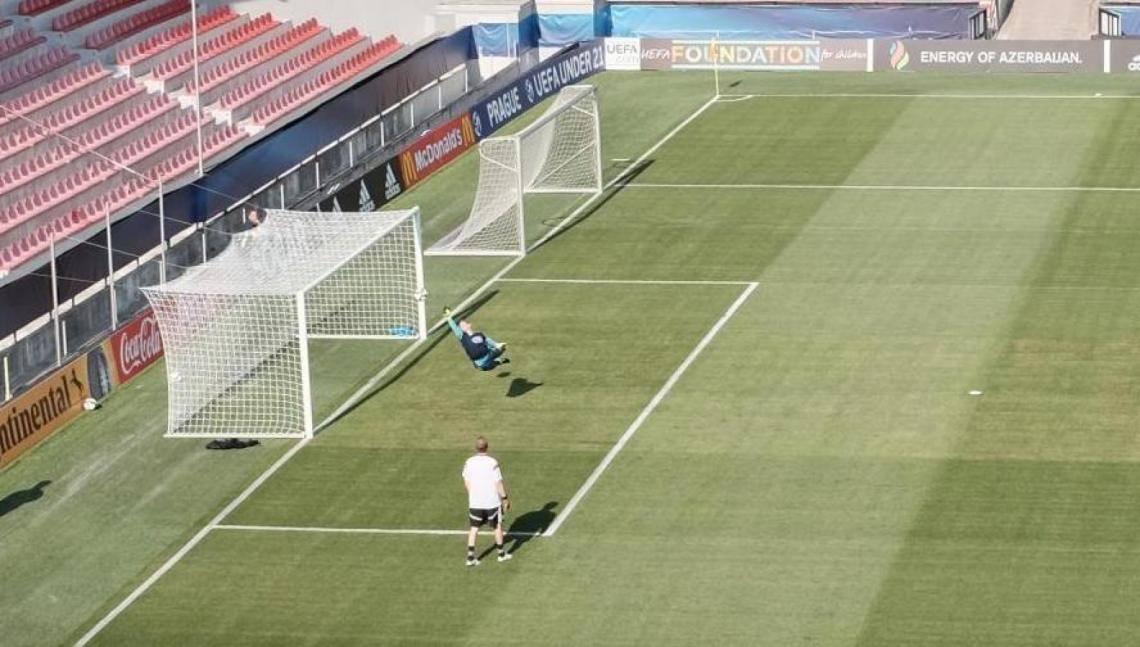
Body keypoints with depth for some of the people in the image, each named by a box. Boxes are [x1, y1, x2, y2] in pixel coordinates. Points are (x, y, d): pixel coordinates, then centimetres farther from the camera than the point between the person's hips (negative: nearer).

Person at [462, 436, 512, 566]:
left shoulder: (469, 463, -5)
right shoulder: (492, 463, -18)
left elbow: (466, 482, 6)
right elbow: (499, 483, -15)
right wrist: (505, 498, -3)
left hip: (475, 502, 3)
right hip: (493, 501, -3)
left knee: (474, 528, 11)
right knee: (498, 526, 16)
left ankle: (470, 556, 4)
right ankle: (501, 553, 27)